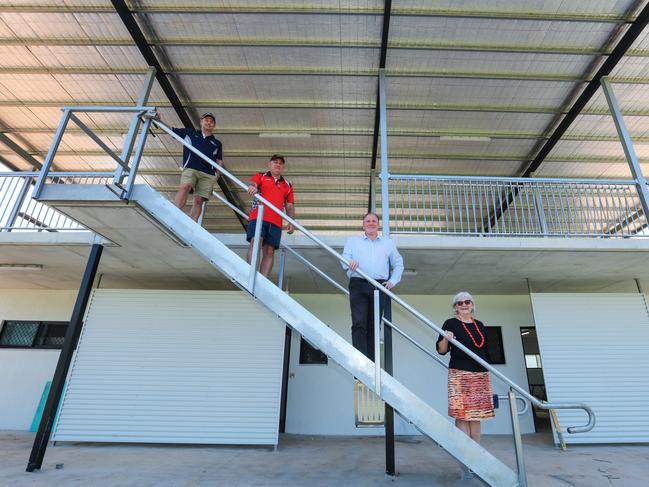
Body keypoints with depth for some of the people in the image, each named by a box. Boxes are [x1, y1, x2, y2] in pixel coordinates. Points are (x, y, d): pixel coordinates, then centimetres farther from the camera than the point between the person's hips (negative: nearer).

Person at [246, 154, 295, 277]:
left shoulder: (287, 185, 25)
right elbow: (252, 184, -5)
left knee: (269, 251, -4)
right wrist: (252, 187, -31)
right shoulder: (260, 176, 17)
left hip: (275, 222, 3)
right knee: (255, 242, -22)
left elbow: (290, 206, 20)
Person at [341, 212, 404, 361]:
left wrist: (393, 281, 9)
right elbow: (344, 259, 7)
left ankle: (371, 362, 3)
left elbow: (398, 264, 24)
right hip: (358, 285, -1)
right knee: (359, 323, -14)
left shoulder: (388, 242, 24)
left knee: (373, 326, -1)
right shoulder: (352, 240, 20)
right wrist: (350, 263, -17)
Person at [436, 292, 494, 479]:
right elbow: (441, 350, -2)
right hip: (459, 375, -5)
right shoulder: (450, 324, 0)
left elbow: (485, 352, 20)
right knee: (462, 417, -6)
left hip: (480, 376, 5)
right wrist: (445, 339, -24)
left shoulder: (480, 325, 15)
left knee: (476, 417, 7)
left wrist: (489, 379, 18)